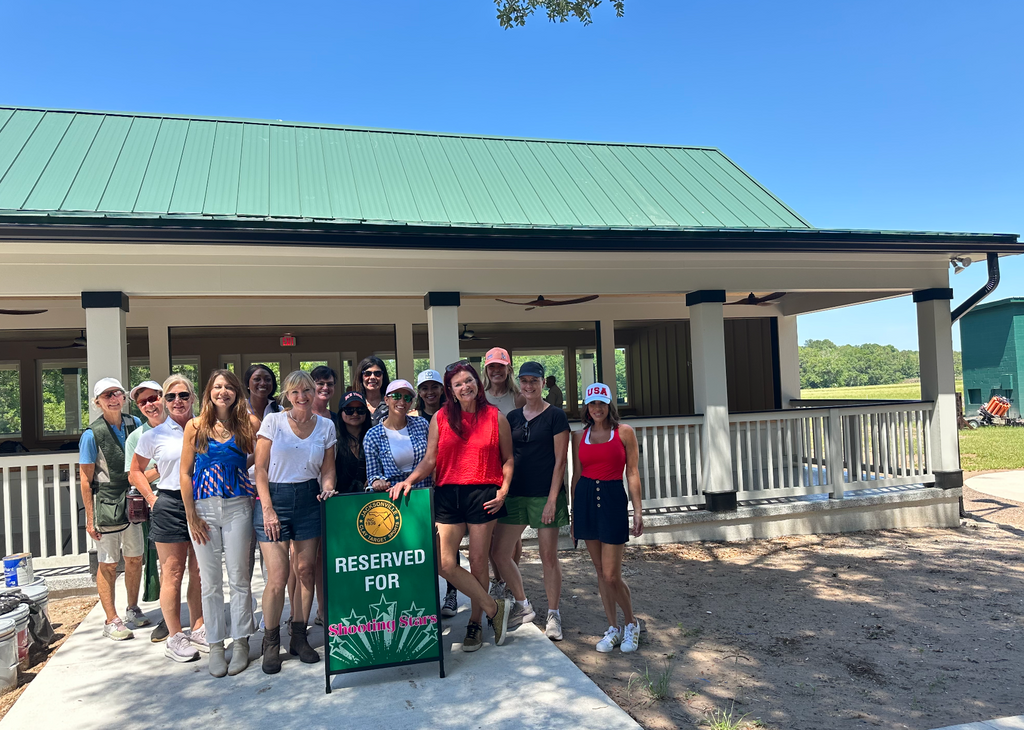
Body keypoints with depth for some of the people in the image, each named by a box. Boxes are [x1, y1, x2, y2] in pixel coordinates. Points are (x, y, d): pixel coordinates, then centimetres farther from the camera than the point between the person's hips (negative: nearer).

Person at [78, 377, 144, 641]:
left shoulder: (134, 424, 3)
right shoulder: (92, 434, -11)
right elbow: (86, 479, -9)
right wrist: (90, 518, -10)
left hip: (131, 501, 5)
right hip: (106, 504, -5)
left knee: (135, 559, 13)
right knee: (108, 564, 4)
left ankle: (133, 610, 30)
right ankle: (111, 621, 15)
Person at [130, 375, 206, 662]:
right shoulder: (154, 435, 0)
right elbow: (136, 472, 9)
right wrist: (152, 499, -2)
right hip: (170, 506, -3)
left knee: (199, 572, 10)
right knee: (173, 574, 2)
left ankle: (198, 630, 23)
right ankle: (174, 638, 12)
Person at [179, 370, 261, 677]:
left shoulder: (248, 424, 2)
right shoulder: (195, 426, 3)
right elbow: (185, 472, 2)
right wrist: (191, 515, -2)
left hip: (238, 506, -1)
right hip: (204, 507, 1)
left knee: (239, 577, 3)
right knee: (210, 581, 7)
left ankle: (241, 643, 15)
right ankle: (215, 645, 18)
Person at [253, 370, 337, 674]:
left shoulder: (326, 426, 6)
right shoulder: (273, 422, -2)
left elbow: (328, 468, 10)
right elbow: (261, 469, -3)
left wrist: (328, 488, -11)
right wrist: (268, 509, -9)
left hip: (308, 501, 3)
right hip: (274, 499, -3)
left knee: (306, 571, 5)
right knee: (278, 577, -5)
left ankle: (299, 638, 20)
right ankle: (271, 643, 13)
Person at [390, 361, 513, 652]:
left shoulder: (496, 417, 4)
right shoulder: (441, 418, 7)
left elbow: (507, 459, 9)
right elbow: (430, 460, 6)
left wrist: (503, 491, -3)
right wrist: (409, 480, -10)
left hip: (483, 495, -2)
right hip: (448, 495, 2)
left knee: (478, 561, 4)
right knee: (444, 563, -6)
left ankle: (475, 623, 24)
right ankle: (494, 608, 11)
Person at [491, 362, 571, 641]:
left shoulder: (555, 416, -5)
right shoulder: (513, 417, 10)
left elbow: (560, 460, -8)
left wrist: (552, 499, -14)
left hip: (545, 494, -5)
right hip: (517, 493, 6)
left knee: (548, 555, 2)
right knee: (498, 552, 5)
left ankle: (553, 615, 19)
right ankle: (524, 607, 23)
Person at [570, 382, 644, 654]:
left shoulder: (624, 432, 0)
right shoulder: (579, 436, 9)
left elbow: (632, 473, -1)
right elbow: (576, 475, 12)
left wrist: (637, 510, -6)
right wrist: (573, 512, 11)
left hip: (612, 499, -4)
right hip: (586, 499, 4)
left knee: (611, 575, -5)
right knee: (600, 572, 10)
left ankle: (631, 623, 20)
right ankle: (613, 628, 23)